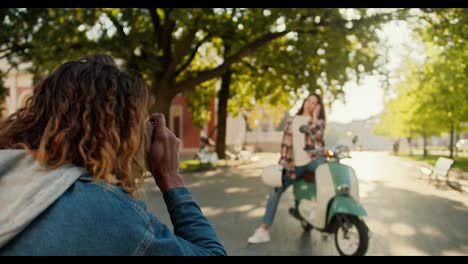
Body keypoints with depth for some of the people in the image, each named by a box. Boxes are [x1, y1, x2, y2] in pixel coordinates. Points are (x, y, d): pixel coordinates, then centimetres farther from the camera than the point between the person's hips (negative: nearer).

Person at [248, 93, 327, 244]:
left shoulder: (319, 122, 8)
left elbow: (317, 136, -15)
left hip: (314, 159, -1)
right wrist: (284, 163, -2)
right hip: (296, 163, 2)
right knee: (275, 191, -7)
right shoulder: (292, 121, 12)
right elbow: (286, 143, 8)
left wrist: (314, 116, -7)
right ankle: (263, 231, -3)